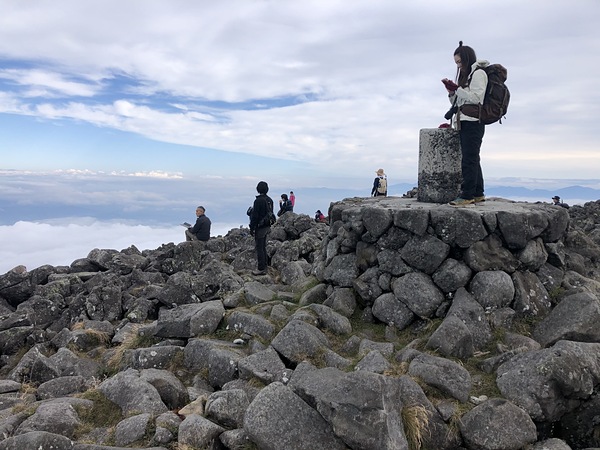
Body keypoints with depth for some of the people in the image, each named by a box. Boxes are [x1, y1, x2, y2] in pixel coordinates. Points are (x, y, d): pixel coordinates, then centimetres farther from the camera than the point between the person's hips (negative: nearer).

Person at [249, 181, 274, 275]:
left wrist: (252, 228, -12)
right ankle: (264, 267, 23)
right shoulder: (269, 200, 8)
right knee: (263, 247, 17)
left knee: (259, 248, -1)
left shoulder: (258, 200, -19)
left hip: (260, 228, -9)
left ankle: (261, 269, 3)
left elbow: (255, 216, -19)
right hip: (267, 227, 9)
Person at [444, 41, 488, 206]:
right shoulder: (464, 75, 23)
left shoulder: (478, 73, -2)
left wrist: (456, 88, -12)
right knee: (472, 159, 10)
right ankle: (478, 193, 16)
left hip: (473, 122, -9)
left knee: (469, 159, -12)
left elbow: (476, 98, -13)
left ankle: (467, 195, -13)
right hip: (463, 123, 9)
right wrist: (451, 91, 6)